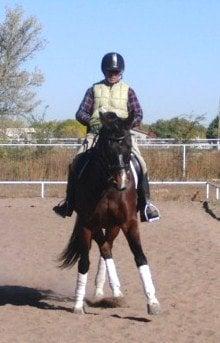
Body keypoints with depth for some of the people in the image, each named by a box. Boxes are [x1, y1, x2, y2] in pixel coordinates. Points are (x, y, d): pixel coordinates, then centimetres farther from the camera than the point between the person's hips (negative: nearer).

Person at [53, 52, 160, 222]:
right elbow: (80, 113, 9)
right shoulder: (94, 90, 12)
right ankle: (69, 202, -1)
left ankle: (145, 203, -12)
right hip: (96, 133, 1)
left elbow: (138, 115, 7)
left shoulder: (128, 91, 12)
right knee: (75, 163, -15)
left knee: (140, 164, -21)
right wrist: (92, 122, -10)